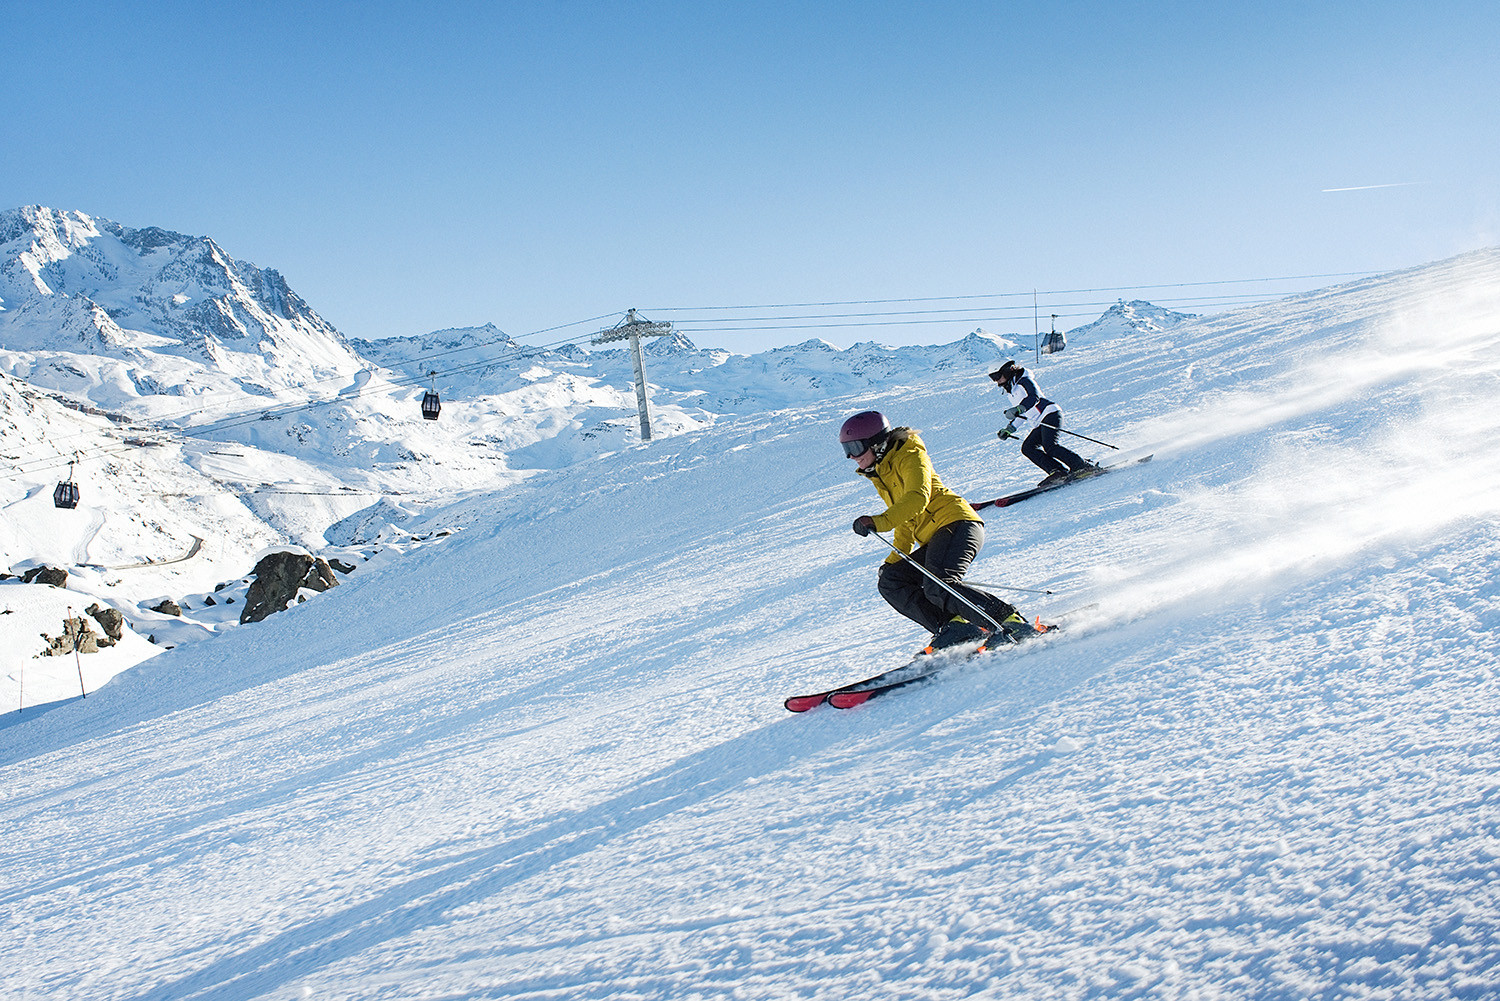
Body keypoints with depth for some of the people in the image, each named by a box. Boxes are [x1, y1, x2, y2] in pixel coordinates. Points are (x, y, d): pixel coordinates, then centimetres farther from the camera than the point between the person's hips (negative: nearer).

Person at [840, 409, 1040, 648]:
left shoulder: (909, 456, -4)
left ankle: (1013, 622, -23)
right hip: (934, 540, 10)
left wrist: (880, 521, -33)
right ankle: (956, 626, -16)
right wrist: (895, 558, 18)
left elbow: (918, 498, -22)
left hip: (957, 523, -10)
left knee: (938, 587, -29)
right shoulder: (880, 475, 23)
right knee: (890, 581, -4)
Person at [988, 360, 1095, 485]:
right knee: (1027, 448, -5)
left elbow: (1034, 397, -24)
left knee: (1050, 447, -25)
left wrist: (1018, 409, -37)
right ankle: (1060, 472, -14)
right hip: (1041, 422, 10)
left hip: (1050, 413, -10)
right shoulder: (1011, 391, 21)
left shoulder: (1024, 381, -6)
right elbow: (1022, 413, 30)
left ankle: (1085, 466, -21)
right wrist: (1010, 428, 23)